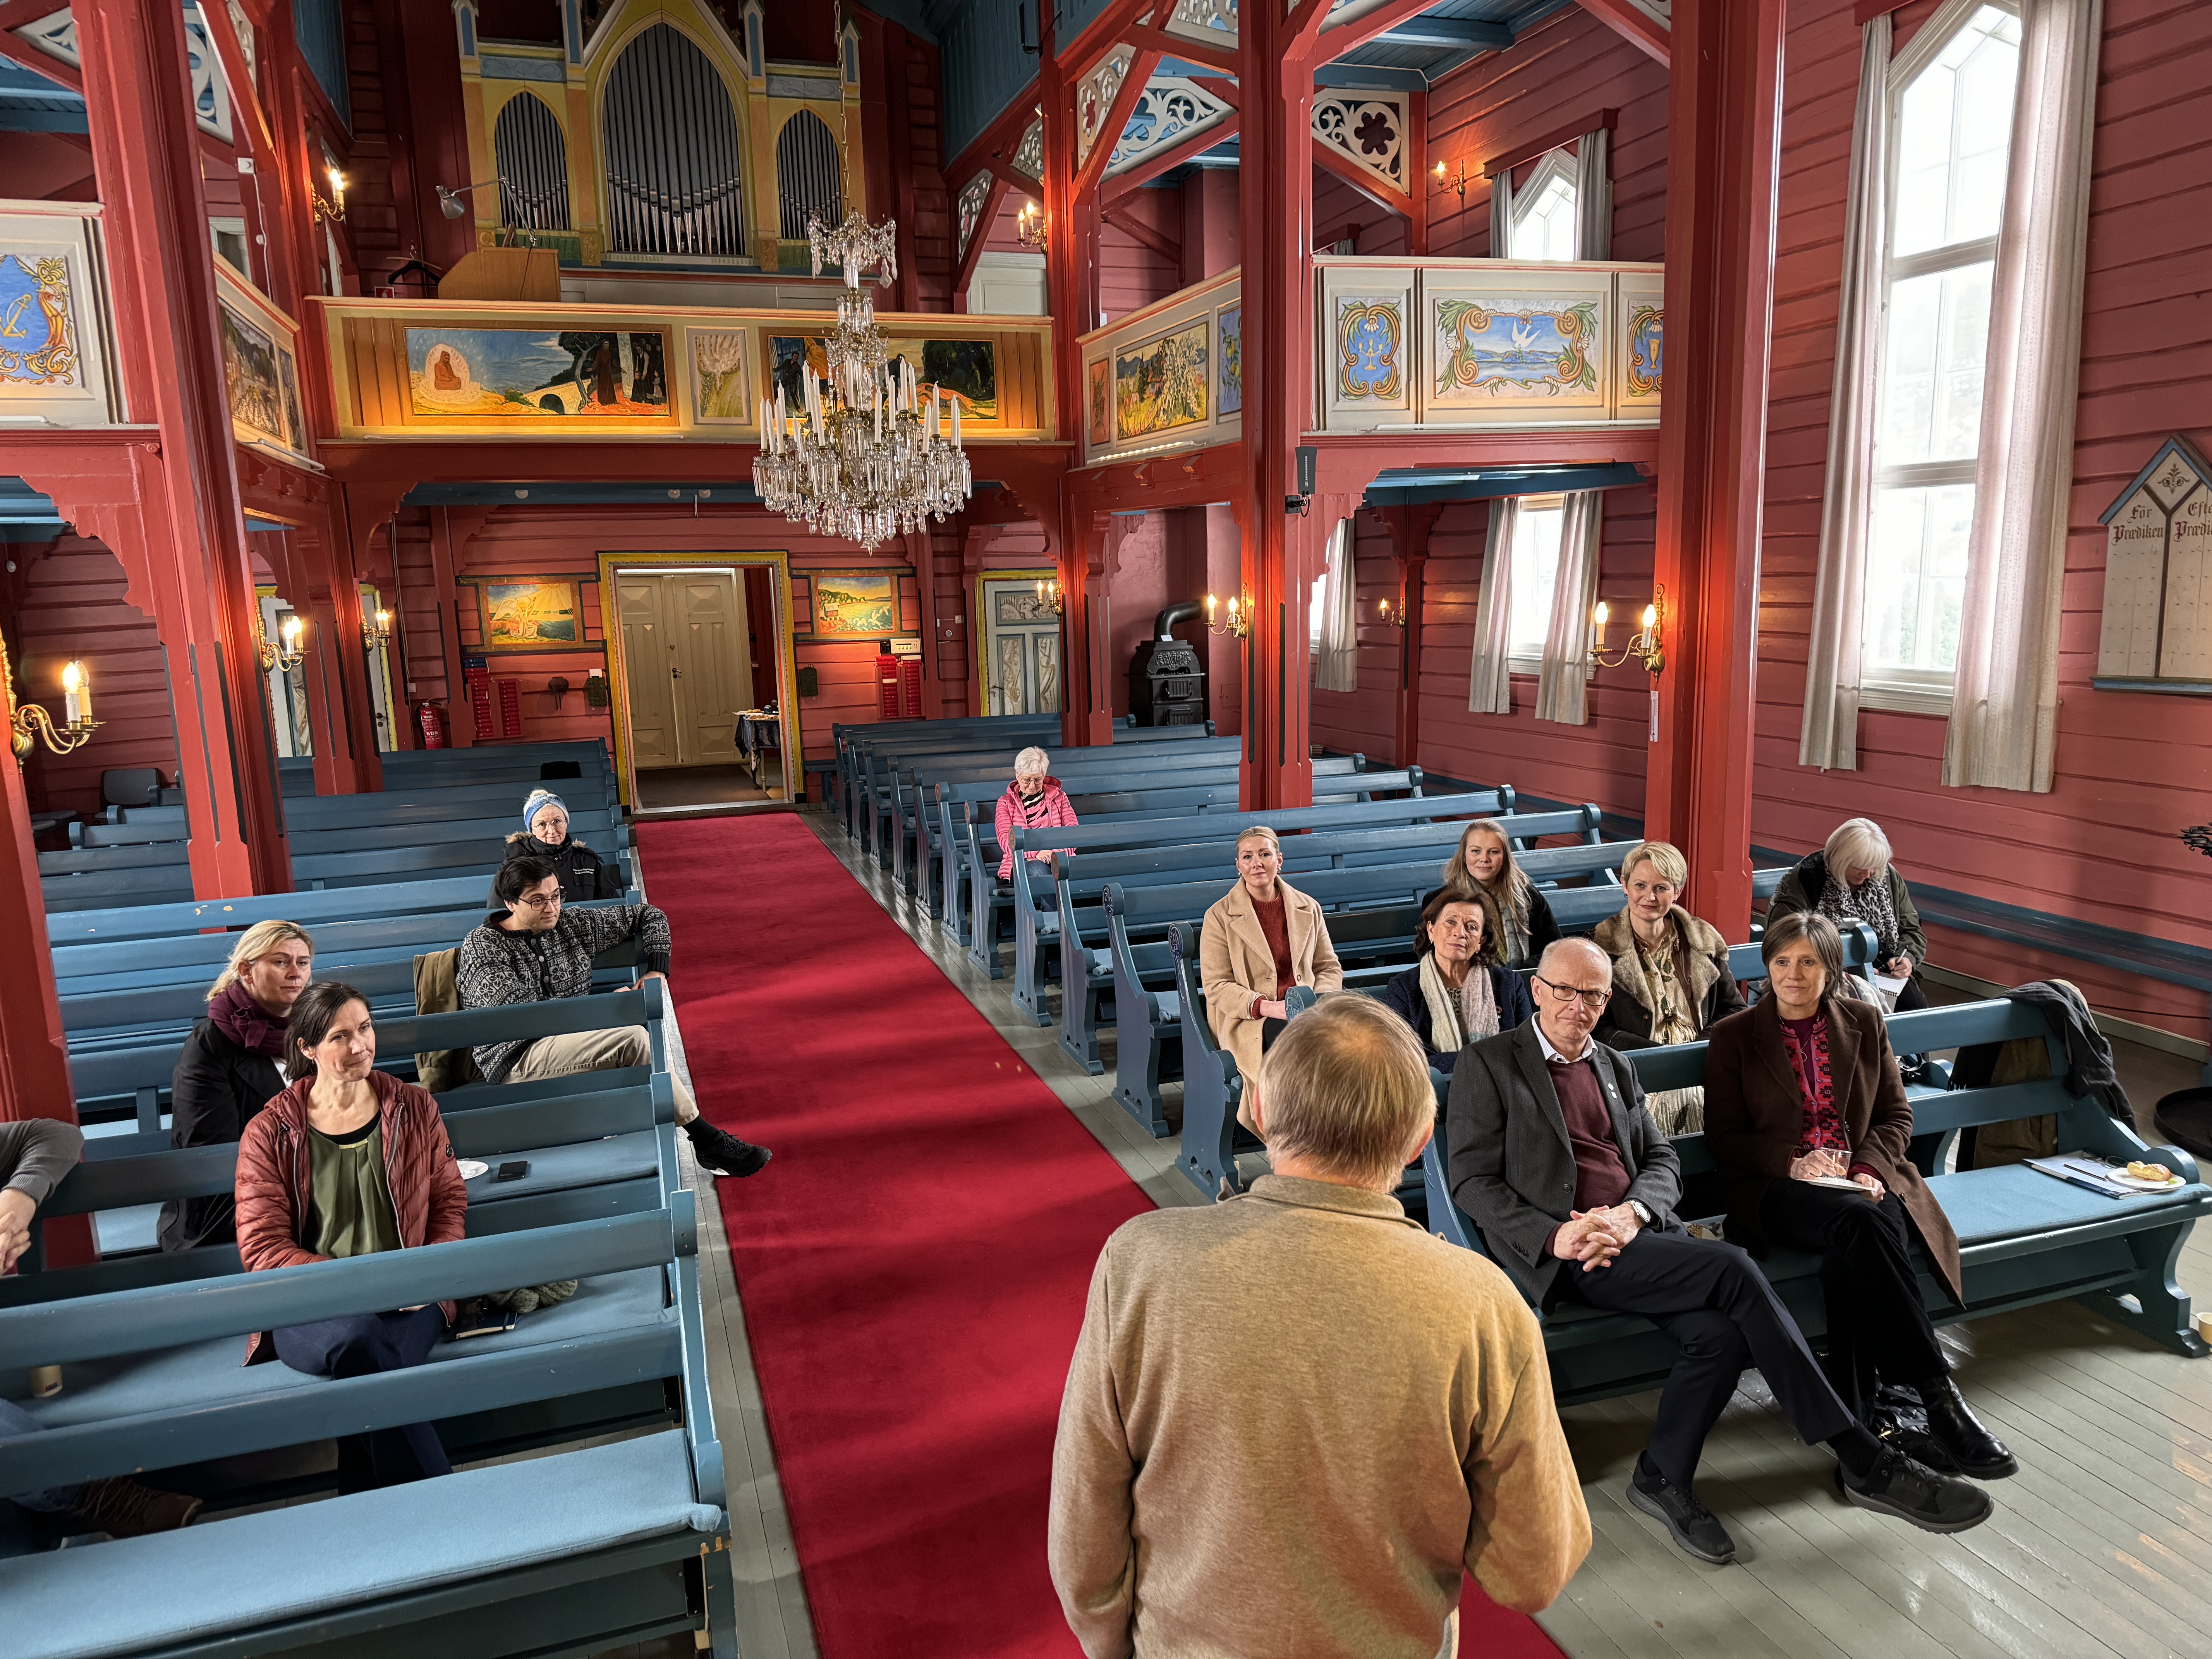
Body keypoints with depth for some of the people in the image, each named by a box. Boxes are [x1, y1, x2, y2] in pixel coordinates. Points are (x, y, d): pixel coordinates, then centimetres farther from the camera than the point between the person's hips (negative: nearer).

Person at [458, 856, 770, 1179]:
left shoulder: (572, 925, 11)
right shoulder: (482, 946, -4)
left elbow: (648, 916, 21)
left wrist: (657, 970, 4)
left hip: (573, 1047, 6)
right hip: (516, 1062, -6)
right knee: (632, 1037, -29)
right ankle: (709, 1141, -22)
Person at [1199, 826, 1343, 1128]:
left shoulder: (1308, 909, 14)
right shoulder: (1219, 916, 2)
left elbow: (1330, 968, 16)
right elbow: (1217, 987, -3)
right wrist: (1265, 1006, -18)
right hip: (1248, 1021, -3)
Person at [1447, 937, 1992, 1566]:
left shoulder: (1616, 1067, 21)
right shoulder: (1487, 1066, 1)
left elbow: (1663, 1160, 15)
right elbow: (1474, 1182, -4)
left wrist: (1633, 1213, -8)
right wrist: (1554, 1235, -19)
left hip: (1638, 1232, 6)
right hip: (1569, 1253, -6)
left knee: (1723, 1332, -23)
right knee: (1734, 1271, -24)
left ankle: (1664, 1478, -1)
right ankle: (1863, 1461, -15)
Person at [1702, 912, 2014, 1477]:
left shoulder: (1864, 1023, 14)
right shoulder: (1733, 1037, 5)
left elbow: (1896, 1116, 13)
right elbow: (1723, 1137, 3)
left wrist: (1869, 1167, -8)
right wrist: (1793, 1161, -15)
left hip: (1863, 1180, 2)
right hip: (1779, 1190, -2)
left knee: (1851, 1254, -35)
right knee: (1859, 1222, -36)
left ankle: (1855, 1408, -29)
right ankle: (1940, 1398, -34)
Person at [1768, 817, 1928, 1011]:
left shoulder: (1889, 878, 7)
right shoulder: (1806, 880, -9)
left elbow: (1912, 931, 16)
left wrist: (1907, 958, -8)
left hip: (1884, 972, 5)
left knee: (1914, 1003, -22)